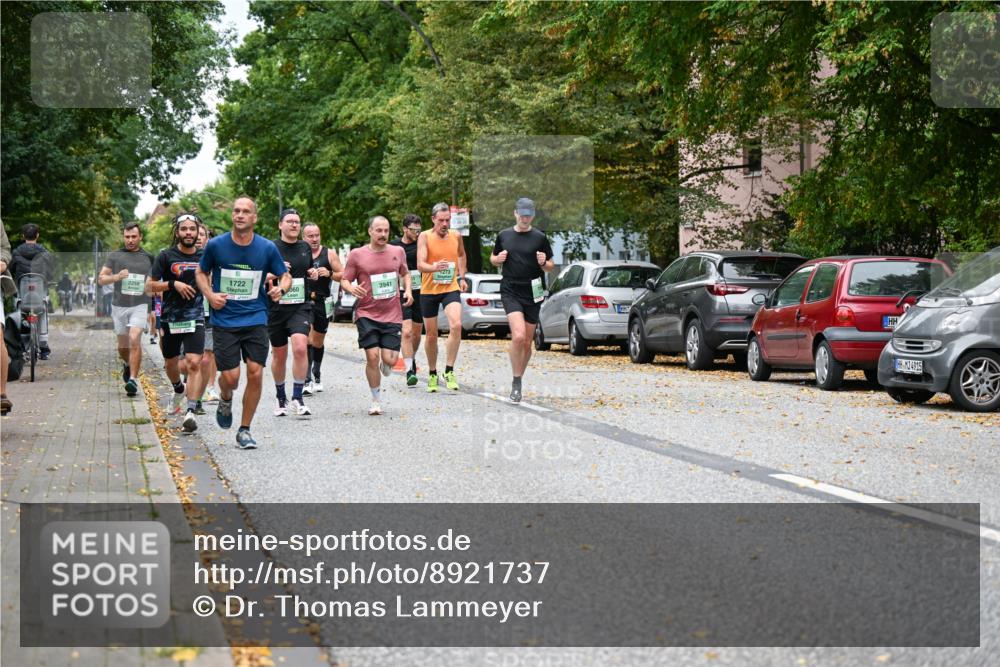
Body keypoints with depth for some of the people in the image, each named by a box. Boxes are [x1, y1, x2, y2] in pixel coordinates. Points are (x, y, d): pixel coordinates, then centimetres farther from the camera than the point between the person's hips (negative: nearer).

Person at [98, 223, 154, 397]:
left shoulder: (148, 258, 9)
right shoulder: (115, 256, 6)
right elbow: (101, 278, 2)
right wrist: (116, 277, -16)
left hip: (139, 306, -2)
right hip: (119, 305, 2)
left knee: (135, 340, -19)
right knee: (123, 345, 12)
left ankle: (133, 379, -19)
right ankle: (127, 364, 44)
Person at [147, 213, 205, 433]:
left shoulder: (204, 257, 4)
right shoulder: (166, 256, -3)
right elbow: (149, 285, -4)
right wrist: (173, 284, -16)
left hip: (195, 318, 0)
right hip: (170, 319, 0)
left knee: (194, 364, -17)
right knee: (171, 363, 17)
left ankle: (191, 412, -21)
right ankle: (179, 389, 50)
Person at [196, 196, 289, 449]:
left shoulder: (267, 248, -2)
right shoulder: (215, 245, -3)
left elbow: (285, 276, 10)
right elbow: (201, 272, 13)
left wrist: (281, 289, -13)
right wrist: (210, 295, -5)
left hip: (256, 320, 1)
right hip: (224, 321, -1)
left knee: (255, 373, -7)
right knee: (231, 377, -8)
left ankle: (244, 430, 9)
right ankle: (225, 399, 31)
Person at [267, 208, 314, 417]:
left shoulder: (305, 248, 10)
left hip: (301, 307, 1)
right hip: (276, 308, -1)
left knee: (300, 347, -20)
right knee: (279, 355, 10)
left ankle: (297, 399, -14)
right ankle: (281, 398, 29)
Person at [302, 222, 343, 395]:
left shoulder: (329, 254, 2)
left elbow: (343, 275, 4)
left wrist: (330, 273, -15)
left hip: (323, 303, 2)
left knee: (318, 342, 15)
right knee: (307, 340, -17)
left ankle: (316, 376, 35)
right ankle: (307, 380, -18)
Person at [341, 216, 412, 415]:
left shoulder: (398, 252, 7)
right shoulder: (357, 255, -2)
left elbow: (405, 273, 23)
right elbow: (344, 280, 2)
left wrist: (408, 290, 5)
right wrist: (352, 288, -20)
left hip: (392, 315, 2)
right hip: (367, 315, -2)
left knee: (389, 359, -6)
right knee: (372, 357, -9)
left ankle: (385, 365, 35)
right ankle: (376, 400, 11)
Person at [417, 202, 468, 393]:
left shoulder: (456, 236, 1)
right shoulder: (424, 237, -10)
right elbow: (420, 264, -23)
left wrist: (461, 277, 18)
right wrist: (434, 267, -43)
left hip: (451, 288, 1)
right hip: (429, 290, -1)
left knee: (456, 325, -23)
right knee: (431, 335, 8)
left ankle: (449, 371, -15)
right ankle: (432, 374, 28)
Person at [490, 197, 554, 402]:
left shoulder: (540, 237, 3)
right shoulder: (504, 236, 7)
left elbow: (550, 267, 9)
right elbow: (493, 259, 20)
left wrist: (544, 263, -13)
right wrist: (498, 259, -3)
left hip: (533, 294, 1)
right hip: (510, 292, -1)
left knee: (527, 342, 7)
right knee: (518, 336, -21)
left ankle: (518, 381, 25)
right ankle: (516, 383, -10)